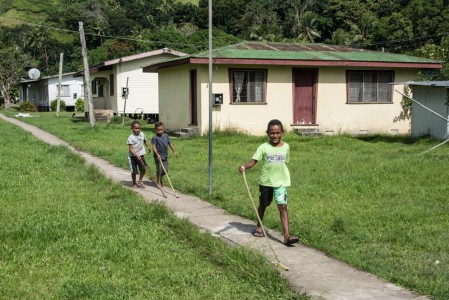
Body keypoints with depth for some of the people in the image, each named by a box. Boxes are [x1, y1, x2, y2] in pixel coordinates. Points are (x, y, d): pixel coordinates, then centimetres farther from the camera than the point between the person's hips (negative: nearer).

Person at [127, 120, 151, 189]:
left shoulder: (142, 134, 1)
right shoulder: (131, 137, -16)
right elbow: (130, 149, -20)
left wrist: (148, 146, 20)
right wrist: (136, 155, -30)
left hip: (141, 155, 4)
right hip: (133, 156, -4)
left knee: (143, 169, -5)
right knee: (134, 171, 3)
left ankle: (140, 181, 19)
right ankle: (134, 183, 23)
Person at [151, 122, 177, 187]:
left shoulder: (166, 136, 8)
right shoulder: (155, 137, -9)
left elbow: (170, 143, 17)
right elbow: (154, 146, -14)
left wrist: (174, 151, 19)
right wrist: (157, 154, -24)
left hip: (165, 156, 5)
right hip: (158, 156, -5)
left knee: (165, 170, 6)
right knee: (159, 169, -3)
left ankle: (160, 177, 33)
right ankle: (158, 182, 12)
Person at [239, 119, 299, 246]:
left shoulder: (286, 147, 0)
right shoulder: (264, 147, -8)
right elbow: (254, 160, -16)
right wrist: (244, 166, -34)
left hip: (280, 182, 0)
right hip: (265, 181, 0)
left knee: (283, 206, -12)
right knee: (263, 205, 19)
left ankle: (287, 236, -17)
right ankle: (259, 226, 42)